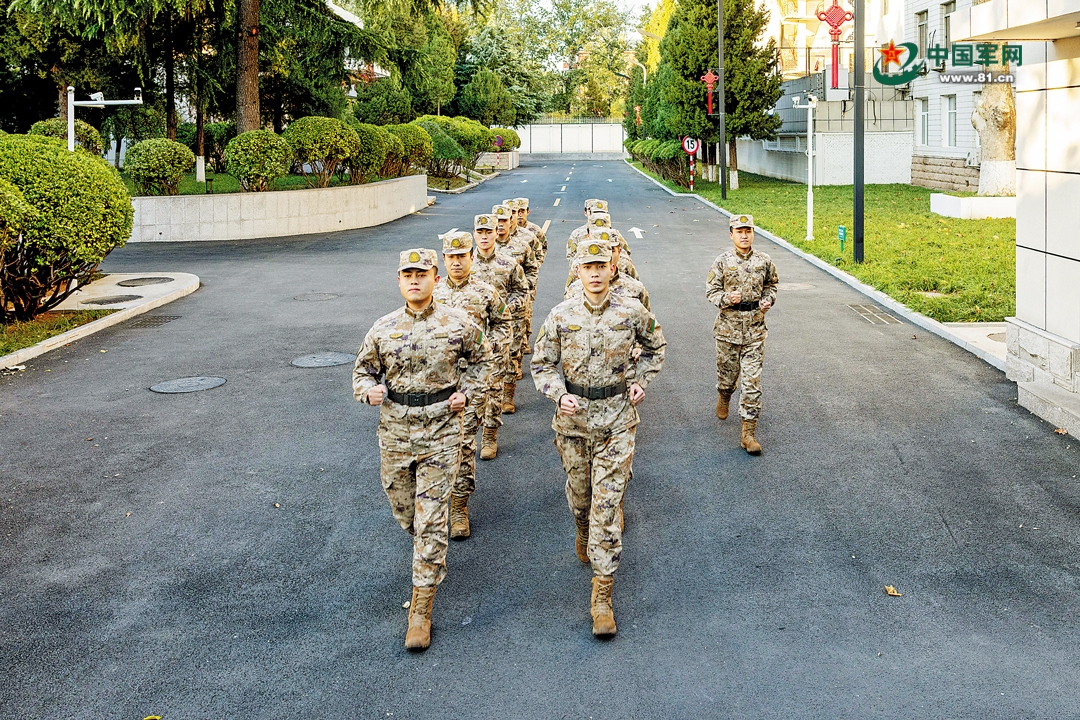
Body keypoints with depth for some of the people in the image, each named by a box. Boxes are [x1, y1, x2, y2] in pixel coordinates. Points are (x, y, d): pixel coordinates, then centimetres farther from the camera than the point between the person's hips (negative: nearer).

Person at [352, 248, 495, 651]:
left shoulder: (458, 325, -3)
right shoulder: (383, 329, 1)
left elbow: (482, 359, 14)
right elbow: (363, 369, 12)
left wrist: (467, 392, 0)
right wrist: (369, 389, -10)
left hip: (440, 432, -3)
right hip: (395, 432, 3)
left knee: (430, 521, -5)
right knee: (403, 510, 15)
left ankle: (421, 608, 0)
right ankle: (430, 555, 49)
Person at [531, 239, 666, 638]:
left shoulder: (632, 312, -5)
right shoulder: (561, 316, -4)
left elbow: (655, 346, 15)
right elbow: (542, 363, 4)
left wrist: (641, 381, 3)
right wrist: (559, 394, -13)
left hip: (617, 419, -2)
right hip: (573, 417, 2)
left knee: (607, 503, -6)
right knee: (579, 494, 18)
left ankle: (602, 595, -4)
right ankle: (584, 532, 54)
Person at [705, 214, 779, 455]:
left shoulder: (764, 261, 1)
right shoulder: (722, 261, -5)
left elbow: (771, 285, 17)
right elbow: (711, 291, -1)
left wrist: (768, 299, -3)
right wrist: (727, 298, -21)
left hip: (755, 329, 0)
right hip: (728, 328, 0)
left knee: (752, 381, -5)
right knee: (727, 373, 15)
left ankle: (749, 432, -1)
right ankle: (724, 398, 52)